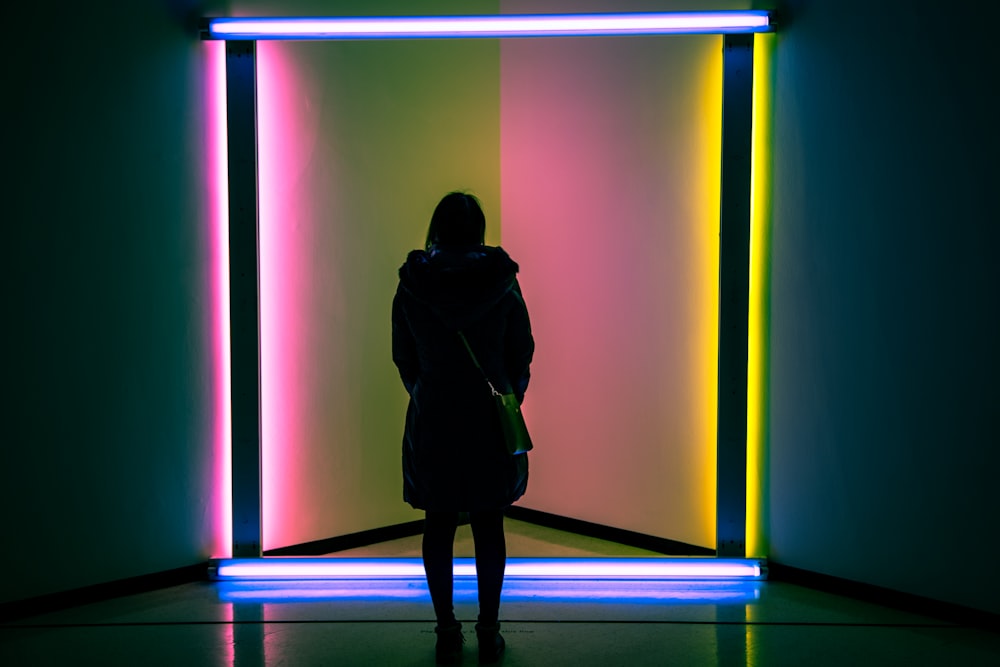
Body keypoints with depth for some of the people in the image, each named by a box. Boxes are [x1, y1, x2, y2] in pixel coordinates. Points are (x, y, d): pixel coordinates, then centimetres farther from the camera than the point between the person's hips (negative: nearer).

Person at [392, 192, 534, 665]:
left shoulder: (411, 286, -4)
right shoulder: (502, 283, -5)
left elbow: (403, 357, 4)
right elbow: (522, 352, 1)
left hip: (433, 418, 0)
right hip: (491, 419, 0)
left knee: (438, 525, 8)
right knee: (488, 526, 7)